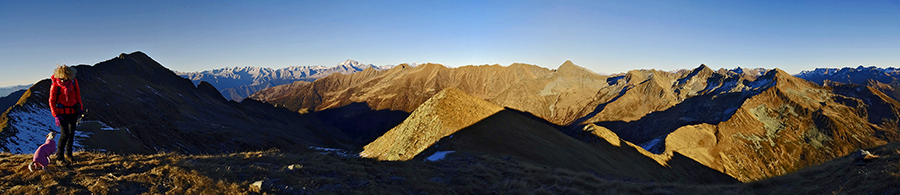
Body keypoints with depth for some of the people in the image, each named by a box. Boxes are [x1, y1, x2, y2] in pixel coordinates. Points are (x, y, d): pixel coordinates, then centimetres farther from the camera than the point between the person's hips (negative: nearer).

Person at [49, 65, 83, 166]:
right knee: (65, 134, -11)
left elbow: (78, 95, 9)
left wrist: (80, 107, 13)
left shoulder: (74, 82, -6)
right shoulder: (55, 85, -17)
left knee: (71, 133, 15)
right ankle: (59, 158, 3)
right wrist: (56, 116, -16)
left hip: (73, 111, 5)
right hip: (62, 113, -5)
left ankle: (68, 153, 33)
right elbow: (52, 101, -11)